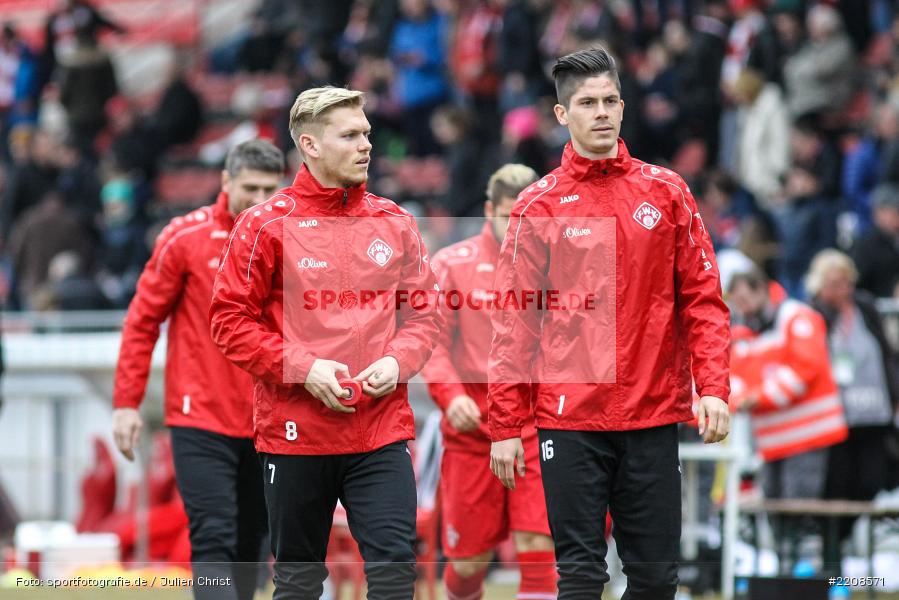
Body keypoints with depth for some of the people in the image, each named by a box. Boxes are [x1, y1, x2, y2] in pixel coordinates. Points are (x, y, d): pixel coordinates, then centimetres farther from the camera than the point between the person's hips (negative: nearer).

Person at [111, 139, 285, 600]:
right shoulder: (187, 237, -4)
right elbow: (142, 321, 1)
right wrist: (126, 402, -3)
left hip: (266, 424, 4)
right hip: (201, 420, -4)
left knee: (248, 547, 8)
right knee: (215, 540, -14)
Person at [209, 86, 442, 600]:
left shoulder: (395, 223, 8)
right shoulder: (267, 225, -3)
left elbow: (424, 311, 14)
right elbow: (231, 318, -3)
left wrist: (397, 362, -6)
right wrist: (303, 367, -14)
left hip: (382, 430, 2)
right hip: (294, 432, -2)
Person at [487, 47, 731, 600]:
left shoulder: (665, 191, 8)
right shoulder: (540, 205, 3)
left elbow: (702, 298, 6)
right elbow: (513, 321, 1)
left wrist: (714, 388, -6)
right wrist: (506, 425, -3)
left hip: (654, 417, 2)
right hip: (571, 422, -2)